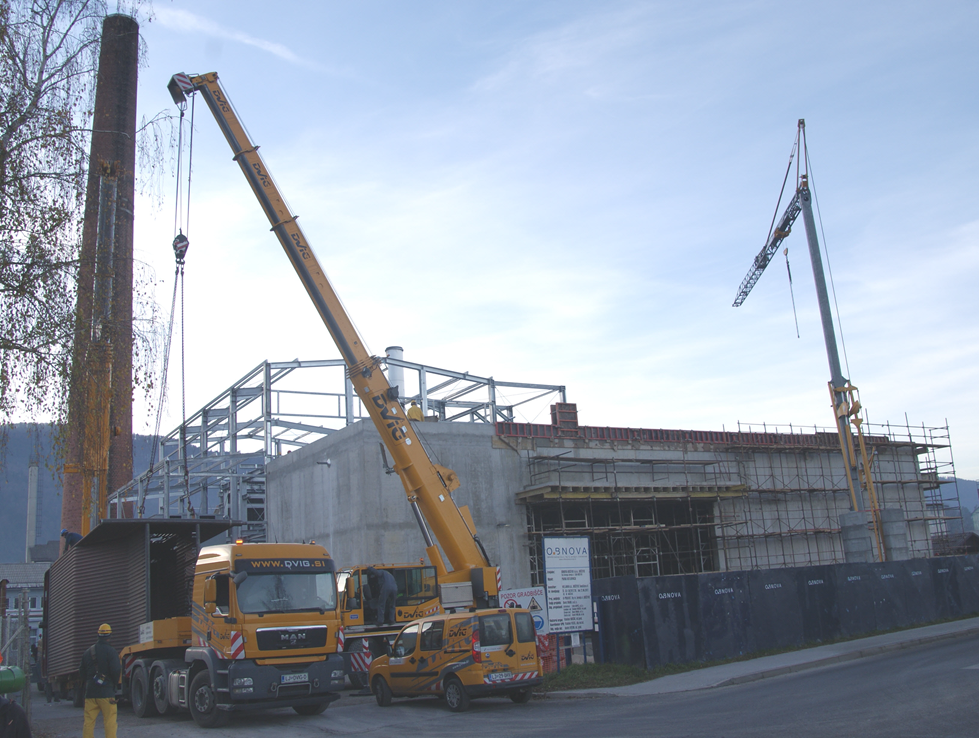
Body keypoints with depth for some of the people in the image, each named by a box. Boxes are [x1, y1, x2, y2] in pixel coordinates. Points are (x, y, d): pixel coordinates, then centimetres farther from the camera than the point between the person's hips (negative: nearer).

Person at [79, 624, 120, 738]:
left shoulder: (87, 652, 12)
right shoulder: (110, 651, -7)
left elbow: (82, 673, 16)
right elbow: (116, 671, -13)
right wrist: (114, 685, 3)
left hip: (90, 692, 5)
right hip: (106, 693, -5)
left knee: (88, 722, 9)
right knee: (110, 722, -3)